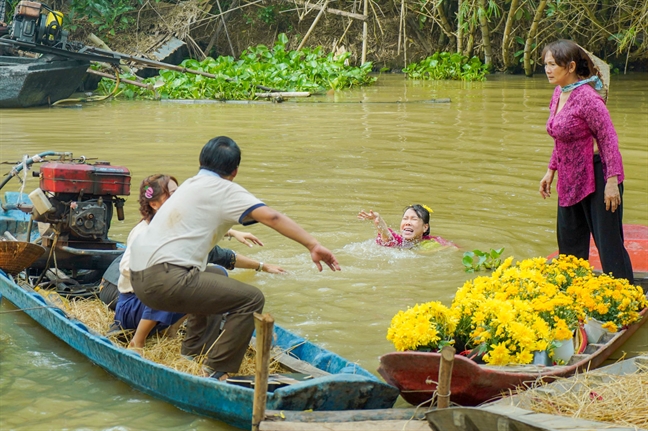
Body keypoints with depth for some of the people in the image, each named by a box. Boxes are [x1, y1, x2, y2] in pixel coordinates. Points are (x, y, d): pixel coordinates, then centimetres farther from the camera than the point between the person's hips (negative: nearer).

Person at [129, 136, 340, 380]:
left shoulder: (189, 185, 24)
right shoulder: (223, 190, -1)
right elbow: (271, 216, -16)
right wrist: (313, 245, -19)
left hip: (139, 276, 9)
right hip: (164, 280, -9)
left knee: (216, 278, 33)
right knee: (252, 299, -8)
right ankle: (215, 373, -8)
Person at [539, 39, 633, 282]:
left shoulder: (587, 98, -19)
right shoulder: (558, 94, 7)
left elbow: (608, 138, -19)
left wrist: (612, 180, -22)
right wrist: (551, 170, 19)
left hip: (597, 179, -9)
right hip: (570, 180, 9)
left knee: (609, 244, -5)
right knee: (569, 244, 16)